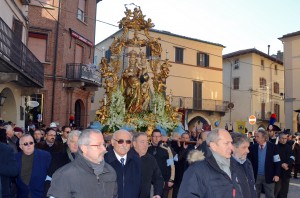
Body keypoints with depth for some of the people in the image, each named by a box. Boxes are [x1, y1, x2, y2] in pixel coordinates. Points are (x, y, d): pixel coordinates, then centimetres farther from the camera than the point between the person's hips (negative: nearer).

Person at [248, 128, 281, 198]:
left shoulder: (272, 147, -6)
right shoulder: (253, 147, -2)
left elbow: (277, 162, -4)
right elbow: (249, 161, 4)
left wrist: (277, 174, -10)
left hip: (269, 176, -1)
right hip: (256, 176, 2)